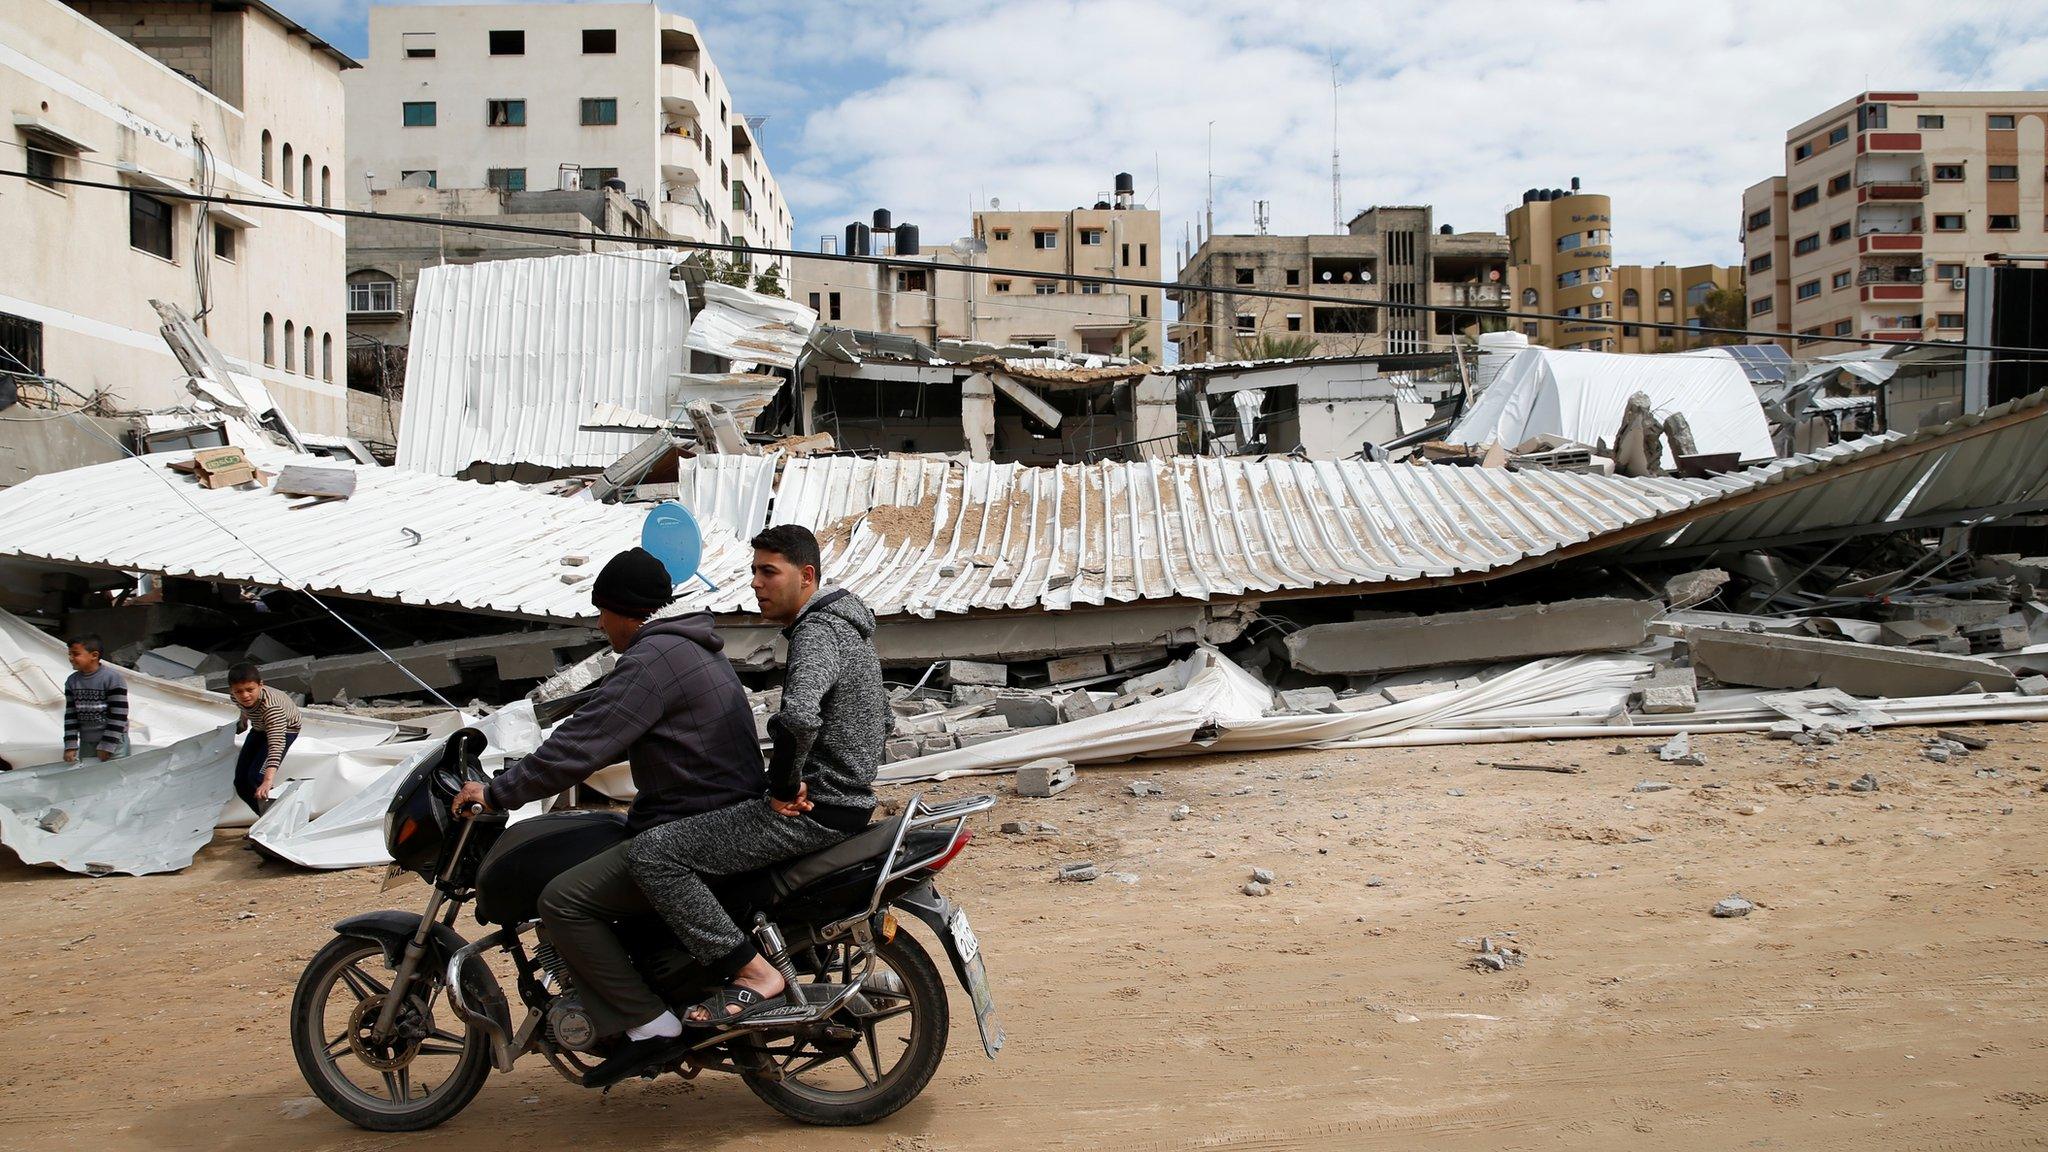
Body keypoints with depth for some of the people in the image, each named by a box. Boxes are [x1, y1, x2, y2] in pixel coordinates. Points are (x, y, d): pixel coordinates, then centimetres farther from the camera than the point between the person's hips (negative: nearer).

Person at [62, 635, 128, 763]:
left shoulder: (113, 677, -14)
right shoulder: (72, 681, 4)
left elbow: (119, 715, -15)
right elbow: (70, 715, 6)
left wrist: (106, 746, -16)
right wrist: (70, 746, -2)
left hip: (114, 740, -5)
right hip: (86, 742, 5)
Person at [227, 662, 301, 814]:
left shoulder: (271, 706, -44)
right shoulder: (236, 697, -24)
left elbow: (276, 744, -53)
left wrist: (268, 781, -63)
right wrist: (243, 721, 26)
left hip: (285, 728, -7)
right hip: (259, 728, 7)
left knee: (256, 776, -24)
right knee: (241, 782, 0)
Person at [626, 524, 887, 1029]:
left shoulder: (817, 633, -16)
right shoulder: (848, 626, 16)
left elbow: (796, 717, -36)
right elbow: (881, 718, 28)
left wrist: (785, 786, -20)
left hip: (811, 811, -11)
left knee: (650, 853, -15)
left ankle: (755, 976, -16)